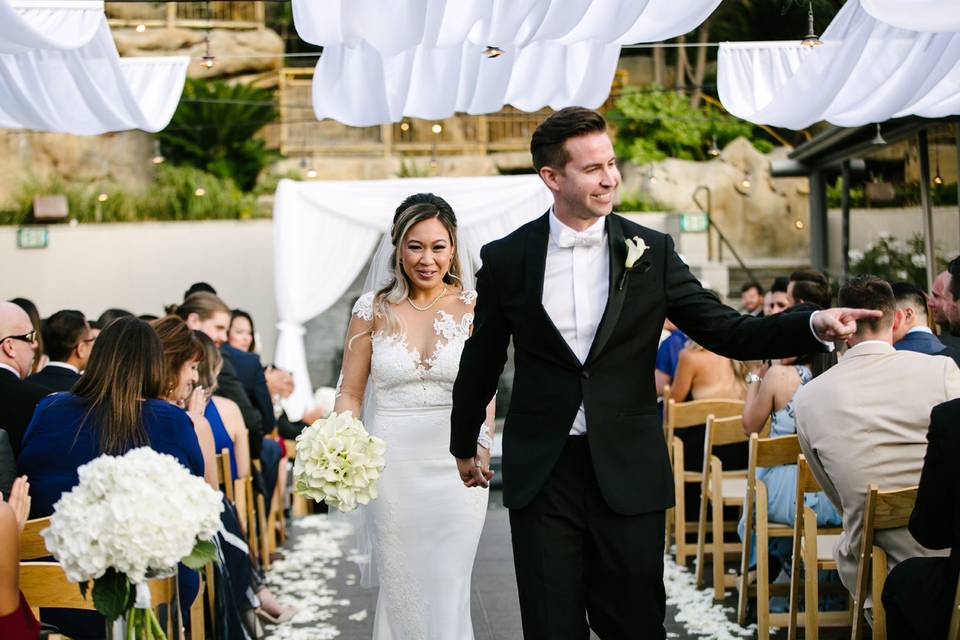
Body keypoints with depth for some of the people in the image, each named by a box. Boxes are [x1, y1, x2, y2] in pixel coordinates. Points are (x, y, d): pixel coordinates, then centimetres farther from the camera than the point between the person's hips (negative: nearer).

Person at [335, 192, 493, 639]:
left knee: (449, 591, 1)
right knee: (400, 589, 10)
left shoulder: (473, 308, -1)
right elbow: (350, 393, 4)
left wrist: (480, 443, -25)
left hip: (456, 467, -1)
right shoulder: (373, 310, 1)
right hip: (392, 467, 1)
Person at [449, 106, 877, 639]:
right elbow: (481, 359, 12)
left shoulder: (651, 252, 0)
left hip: (629, 474, 0)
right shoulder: (506, 259, 0)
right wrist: (464, 445, 23)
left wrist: (815, 324, -16)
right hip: (541, 475, 0)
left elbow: (727, 332, 0)